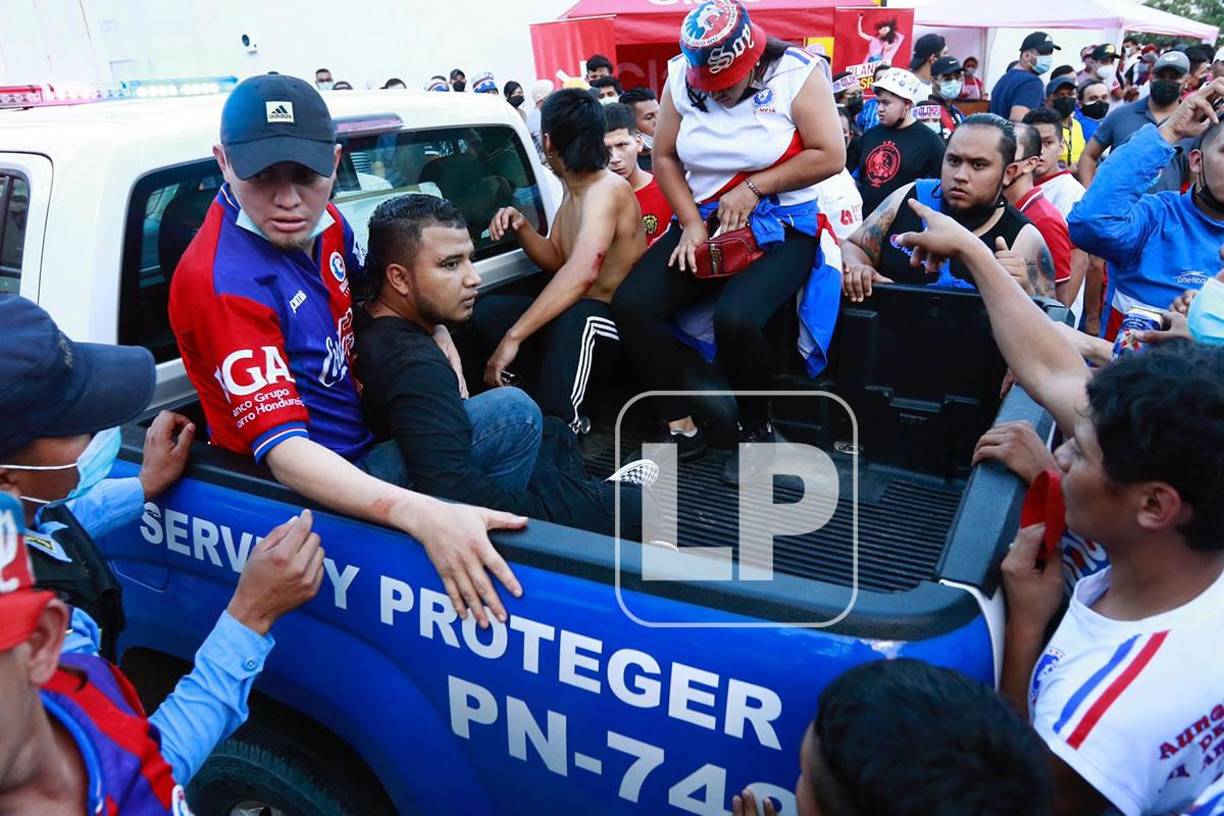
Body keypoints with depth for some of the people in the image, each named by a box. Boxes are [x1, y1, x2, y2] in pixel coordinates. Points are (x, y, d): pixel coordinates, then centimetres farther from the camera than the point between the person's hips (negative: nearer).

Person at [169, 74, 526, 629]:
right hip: (309, 482, -8)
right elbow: (283, 448, -35)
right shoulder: (221, 281, -27)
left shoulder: (325, 224, -3)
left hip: (367, 439, 8)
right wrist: (422, 515, -50)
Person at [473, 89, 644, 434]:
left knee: (573, 318, -41)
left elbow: (581, 274, -36)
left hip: (621, 319, -9)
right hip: (577, 314, 9)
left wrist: (513, 338, -40)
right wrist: (521, 228, -3)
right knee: (487, 310, -9)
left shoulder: (606, 188, -20)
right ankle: (539, 407, -14)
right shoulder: (572, 191, 8)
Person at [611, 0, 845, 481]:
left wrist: (753, 187, -15)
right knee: (631, 304, -16)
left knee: (735, 317, -32)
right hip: (705, 222, 5)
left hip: (781, 227, -4)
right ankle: (680, 429, -4)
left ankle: (757, 432, -4)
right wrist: (691, 223, -8)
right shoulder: (681, 78, 1)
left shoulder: (796, 74, -9)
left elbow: (830, 156, -12)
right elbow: (664, 157, 5)